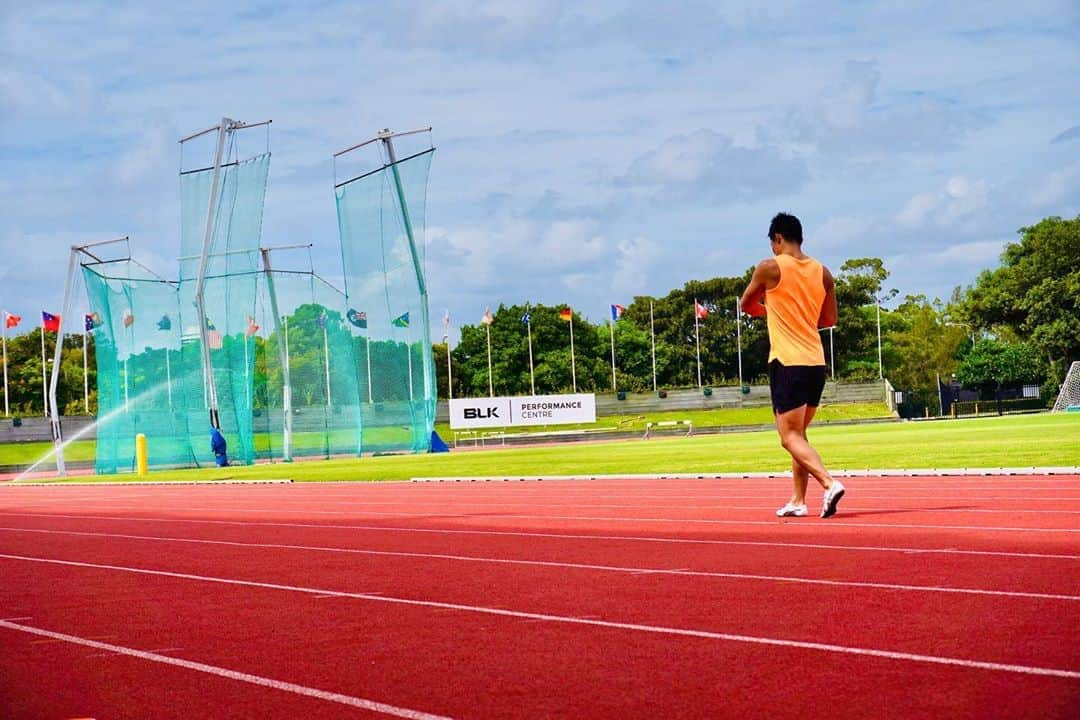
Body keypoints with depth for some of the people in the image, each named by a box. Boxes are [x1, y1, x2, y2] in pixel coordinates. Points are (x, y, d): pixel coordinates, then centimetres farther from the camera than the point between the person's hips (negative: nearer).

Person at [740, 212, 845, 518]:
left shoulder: (770, 268, -5)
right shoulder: (822, 272, 9)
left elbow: (746, 305, 10)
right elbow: (830, 319, 16)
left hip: (787, 362, -6)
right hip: (816, 362, 6)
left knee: (790, 437, -6)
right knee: (798, 434, 17)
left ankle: (830, 483, -25)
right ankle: (798, 501, 17)